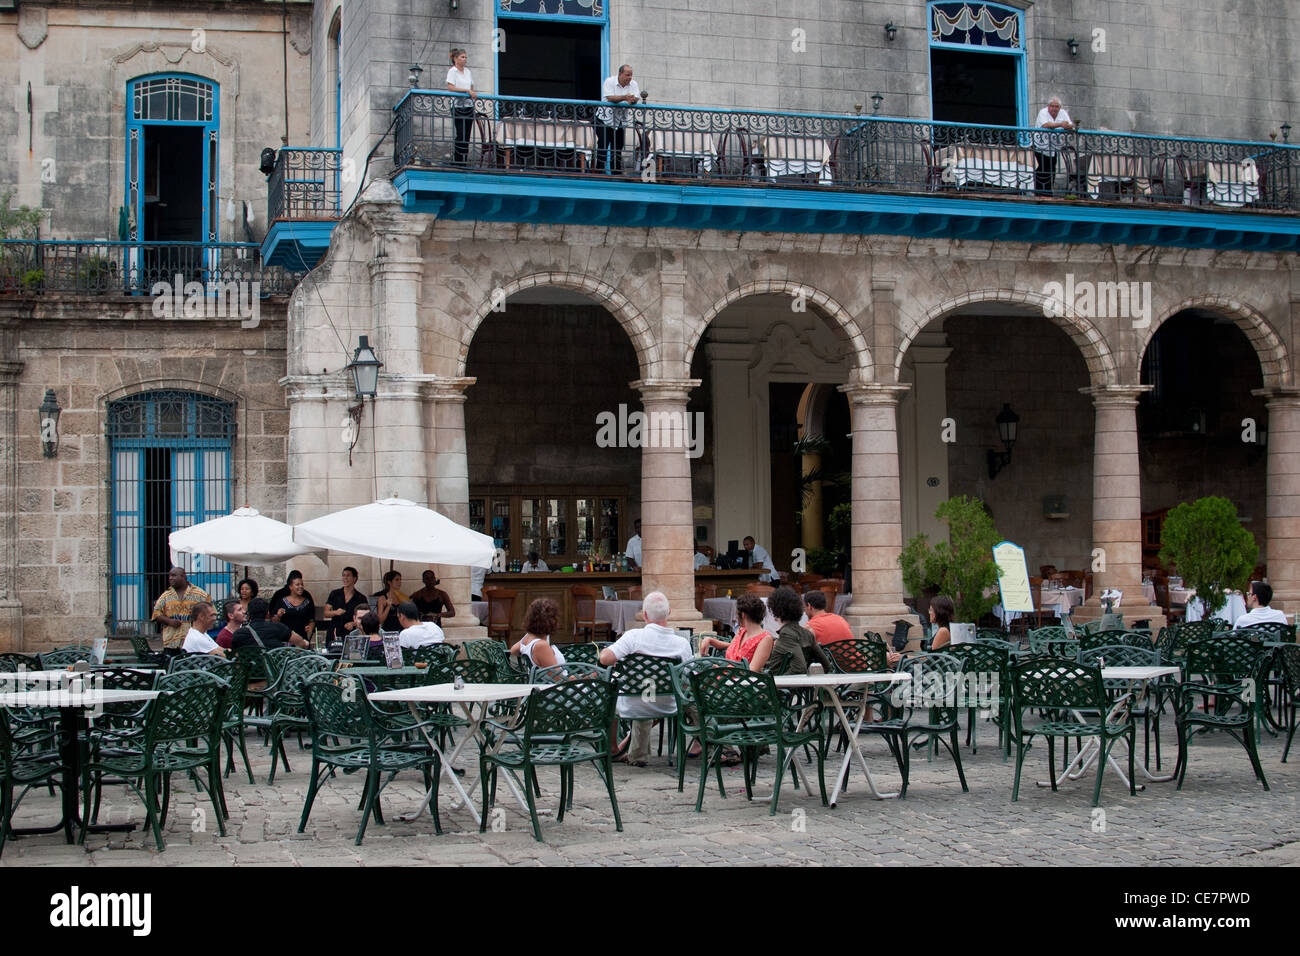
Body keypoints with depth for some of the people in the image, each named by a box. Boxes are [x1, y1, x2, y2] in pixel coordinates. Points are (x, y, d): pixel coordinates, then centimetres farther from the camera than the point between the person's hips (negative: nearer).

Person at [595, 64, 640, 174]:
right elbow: (610, 98, -23)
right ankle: (599, 171, -11)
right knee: (603, 144, -12)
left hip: (621, 121, 4)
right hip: (605, 118, -4)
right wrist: (625, 97, -35)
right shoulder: (609, 81, -11)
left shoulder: (633, 84, 1)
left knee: (618, 146, 5)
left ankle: (616, 172, 12)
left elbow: (636, 99, -8)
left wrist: (632, 100, -33)